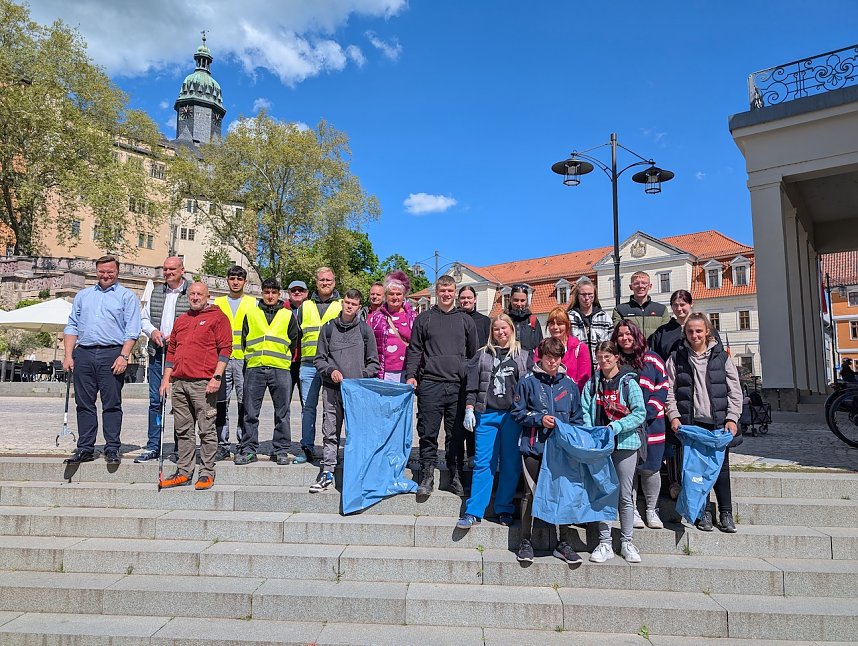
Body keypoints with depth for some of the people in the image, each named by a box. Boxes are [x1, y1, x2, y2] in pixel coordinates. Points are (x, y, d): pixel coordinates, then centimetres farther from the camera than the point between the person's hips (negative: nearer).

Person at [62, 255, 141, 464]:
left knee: (112, 404, -2)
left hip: (112, 354, -4)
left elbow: (132, 331, -2)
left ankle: (112, 449, 4)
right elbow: (72, 327, 18)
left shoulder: (127, 296, 7)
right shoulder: (83, 295, 21)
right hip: (84, 354, 4)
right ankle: (85, 449, 13)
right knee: (84, 404, 6)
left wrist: (123, 356, -13)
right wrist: (68, 354, 6)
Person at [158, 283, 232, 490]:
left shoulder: (218, 317, 2)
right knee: (183, 431, 10)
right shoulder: (181, 320, 21)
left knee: (207, 430, -2)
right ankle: (183, 472, 18)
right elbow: (171, 350, 23)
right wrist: (166, 379, 16)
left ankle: (207, 474, 4)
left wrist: (217, 376, -13)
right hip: (179, 383, 6)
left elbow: (225, 348, -5)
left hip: (203, 383, -6)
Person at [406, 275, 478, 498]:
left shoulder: (466, 320, 12)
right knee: (428, 433, -1)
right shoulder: (424, 319, 9)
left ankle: (456, 476, 17)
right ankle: (427, 476, 10)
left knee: (456, 434, 6)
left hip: (458, 385, 1)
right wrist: (411, 375, -4)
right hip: (430, 384, -1)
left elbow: (474, 354, 15)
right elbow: (414, 350, 9)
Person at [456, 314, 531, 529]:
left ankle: (504, 510, 17)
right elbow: (472, 386, 8)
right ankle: (473, 512, 3)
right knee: (483, 463, -1)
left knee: (511, 464, 3)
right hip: (486, 415, 0)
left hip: (513, 416, 0)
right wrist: (469, 409, -1)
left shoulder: (523, 356, 11)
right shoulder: (482, 355, 11)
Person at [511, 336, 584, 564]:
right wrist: (539, 419, -12)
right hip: (534, 446, -2)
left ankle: (563, 543, 21)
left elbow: (577, 418, 12)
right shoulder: (528, 382, -1)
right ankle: (525, 542, 17)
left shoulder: (570, 384, 7)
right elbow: (517, 412, 1)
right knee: (531, 494, 3)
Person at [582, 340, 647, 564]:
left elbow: (640, 413, -6)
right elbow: (584, 412, 4)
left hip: (624, 444, -2)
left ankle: (627, 543, 20)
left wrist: (616, 426, -17)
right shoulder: (592, 385, 8)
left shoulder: (629, 383, -1)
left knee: (625, 495, 6)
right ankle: (604, 543, 15)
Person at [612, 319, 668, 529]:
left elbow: (663, 387, 2)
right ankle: (632, 510, 17)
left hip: (650, 424, 0)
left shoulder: (651, 359, 6)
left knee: (650, 468, 3)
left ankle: (651, 510, 21)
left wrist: (647, 412, -9)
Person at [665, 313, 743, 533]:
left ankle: (726, 513, 17)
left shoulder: (721, 356, 6)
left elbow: (735, 391, 5)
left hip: (718, 422, 0)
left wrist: (732, 418, -3)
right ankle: (704, 512, 15)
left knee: (721, 467, 4)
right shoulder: (677, 358, 5)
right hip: (690, 422, 0)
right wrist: (674, 416, -6)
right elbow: (669, 391, 4)